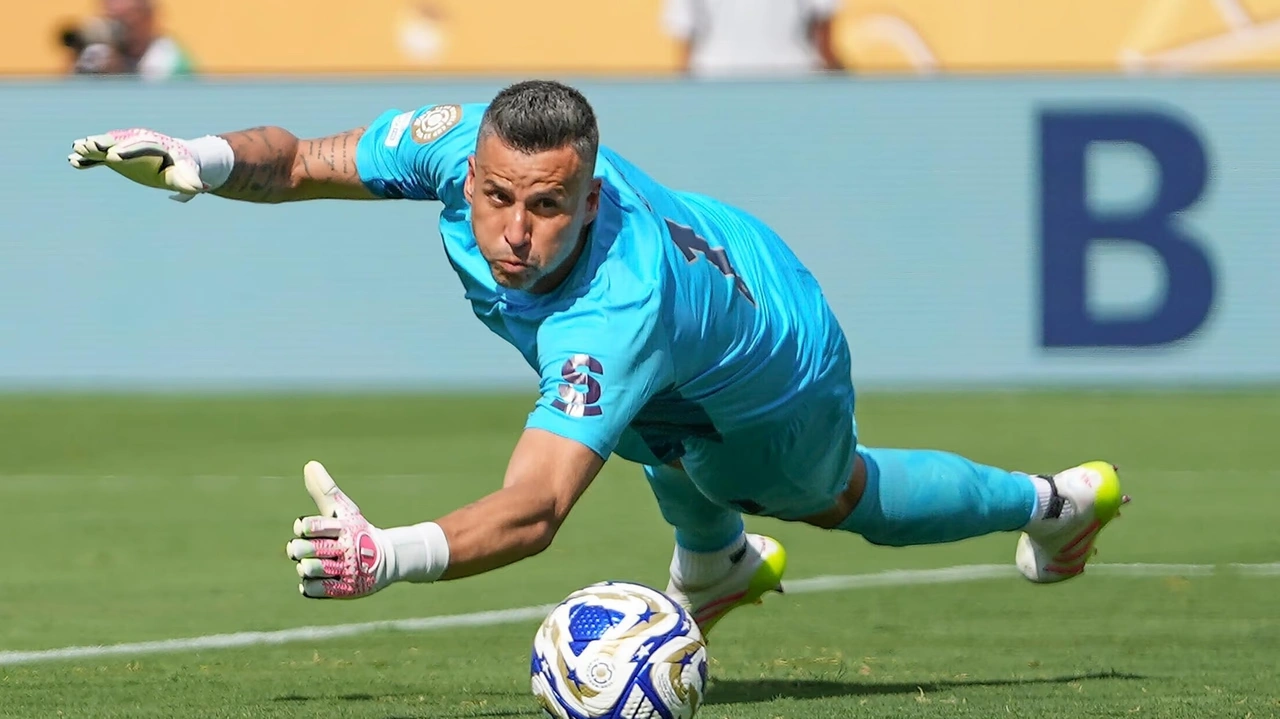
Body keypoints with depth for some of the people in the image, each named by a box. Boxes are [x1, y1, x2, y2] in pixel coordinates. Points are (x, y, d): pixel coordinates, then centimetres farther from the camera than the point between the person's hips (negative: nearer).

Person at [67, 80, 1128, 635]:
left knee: (833, 497, 26)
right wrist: (205, 158, -44)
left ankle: (1054, 503, 51)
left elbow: (535, 509, -60)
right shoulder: (460, 142, -36)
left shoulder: (617, 308, -53)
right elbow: (303, 163, -22)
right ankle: (720, 561, 51)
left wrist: (392, 557, -77)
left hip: (782, 387, -4)